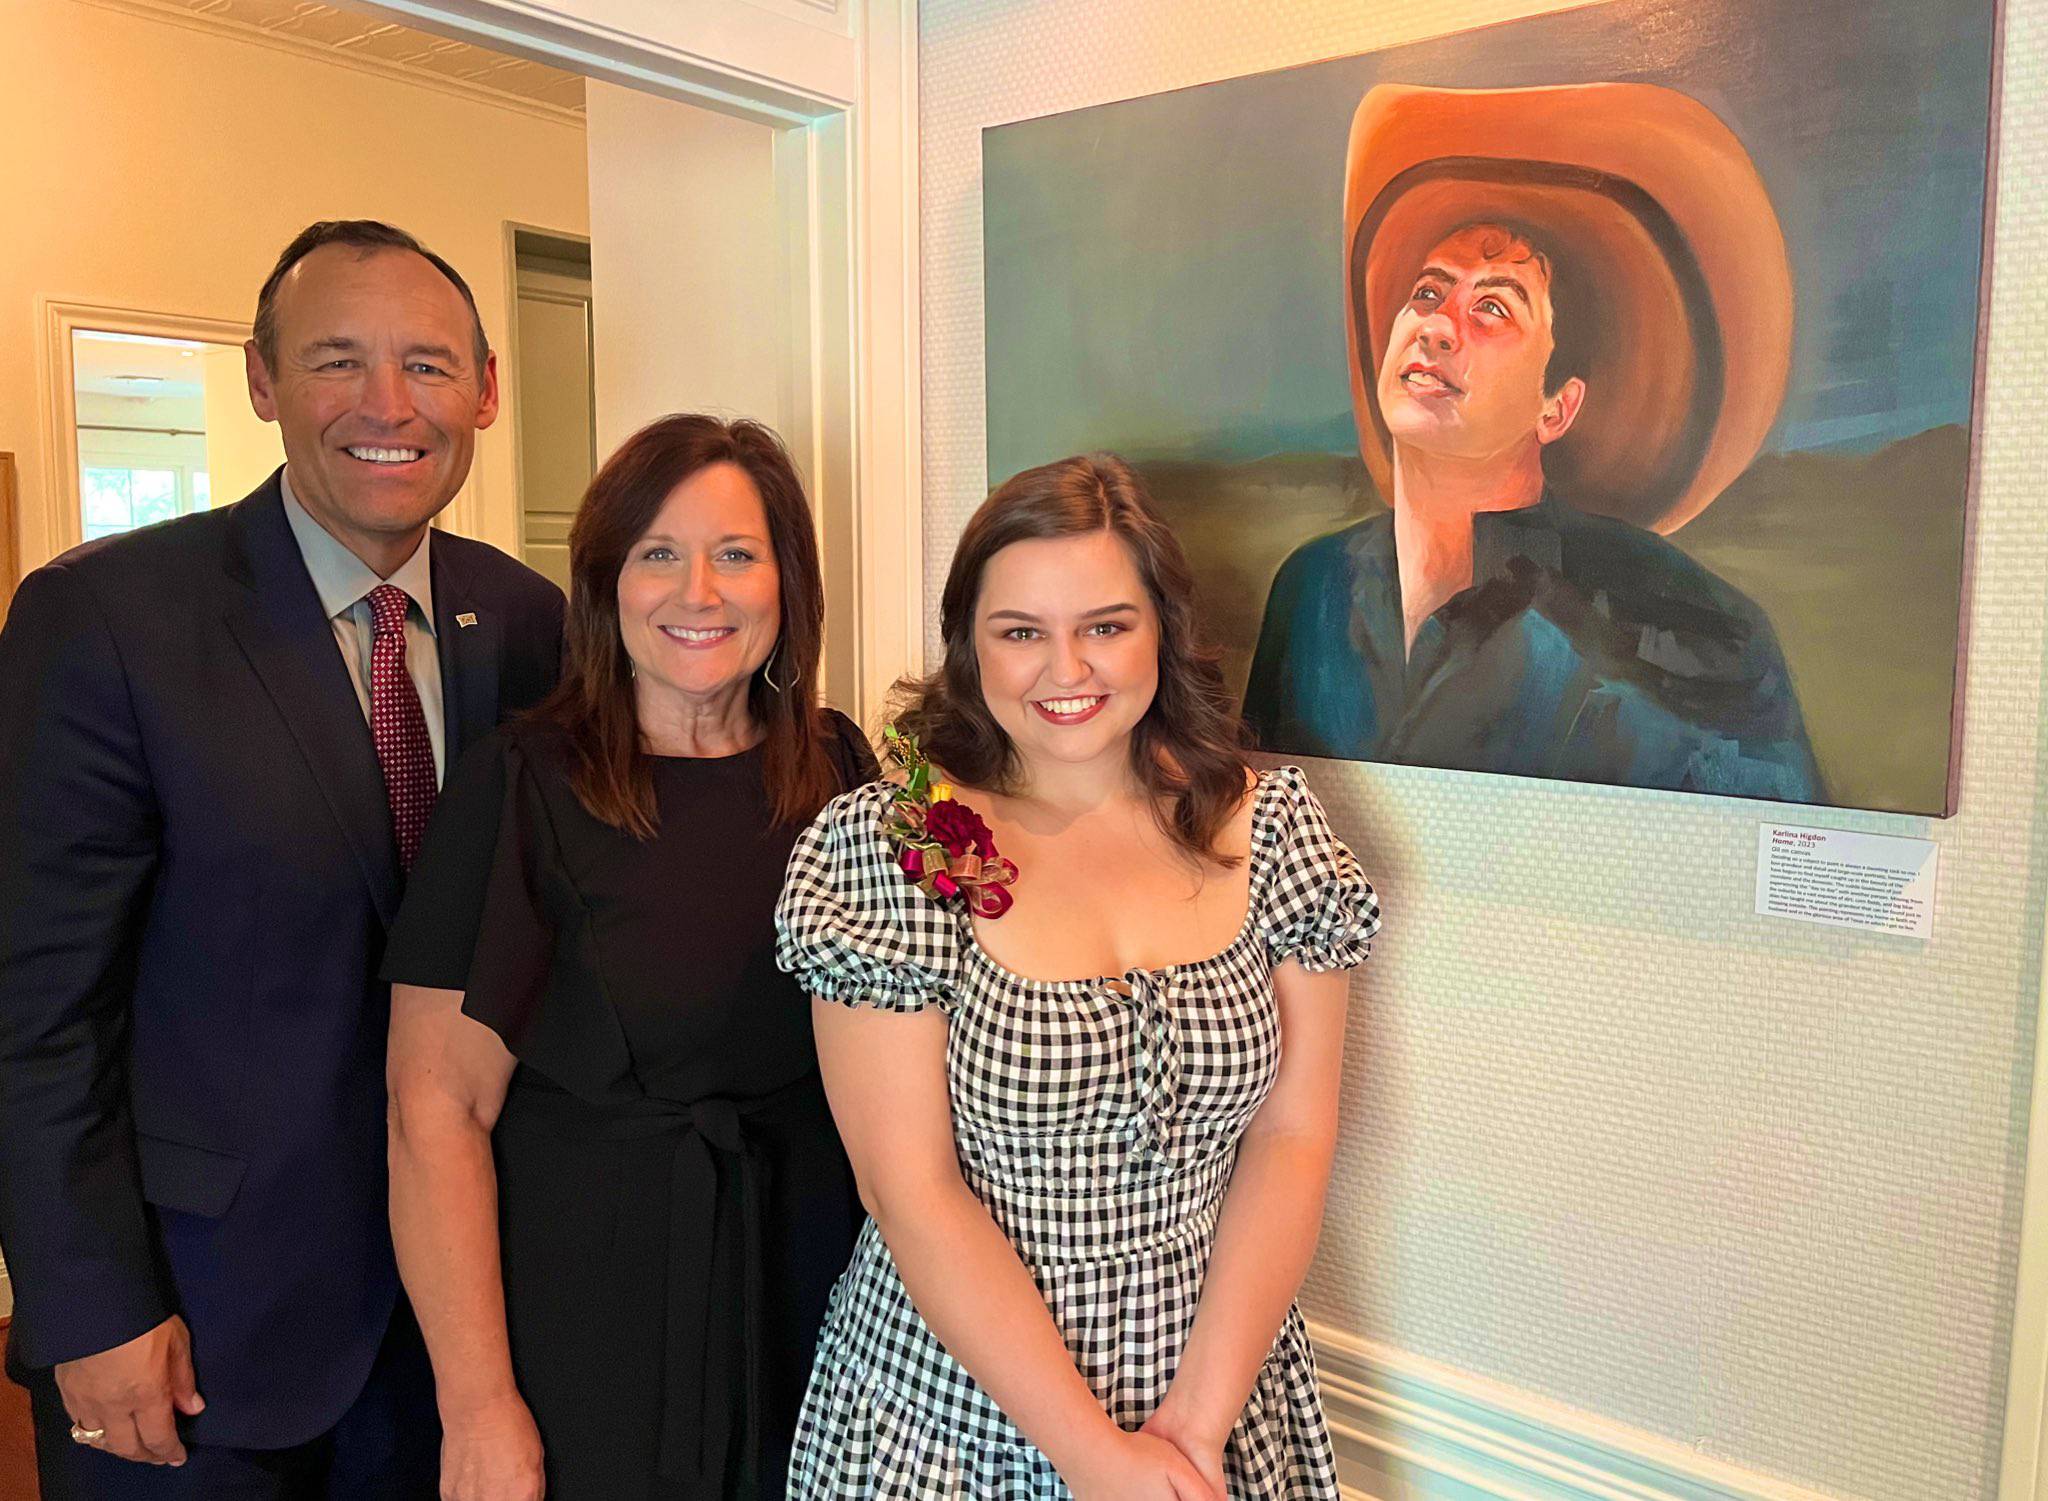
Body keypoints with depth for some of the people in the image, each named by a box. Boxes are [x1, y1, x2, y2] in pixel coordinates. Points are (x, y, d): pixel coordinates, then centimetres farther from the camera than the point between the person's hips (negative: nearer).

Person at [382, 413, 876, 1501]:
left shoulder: (837, 767, 0)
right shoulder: (523, 784, -13)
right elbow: (437, 1110, -14)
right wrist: (479, 1409, -15)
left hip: (813, 1295, 4)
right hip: (591, 1315, -4)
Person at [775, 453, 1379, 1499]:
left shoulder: (1271, 826, -6)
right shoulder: (884, 846, -14)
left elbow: (1292, 1138, -6)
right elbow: (912, 1191, -15)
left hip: (1222, 1376, 2)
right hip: (947, 1405, -2)